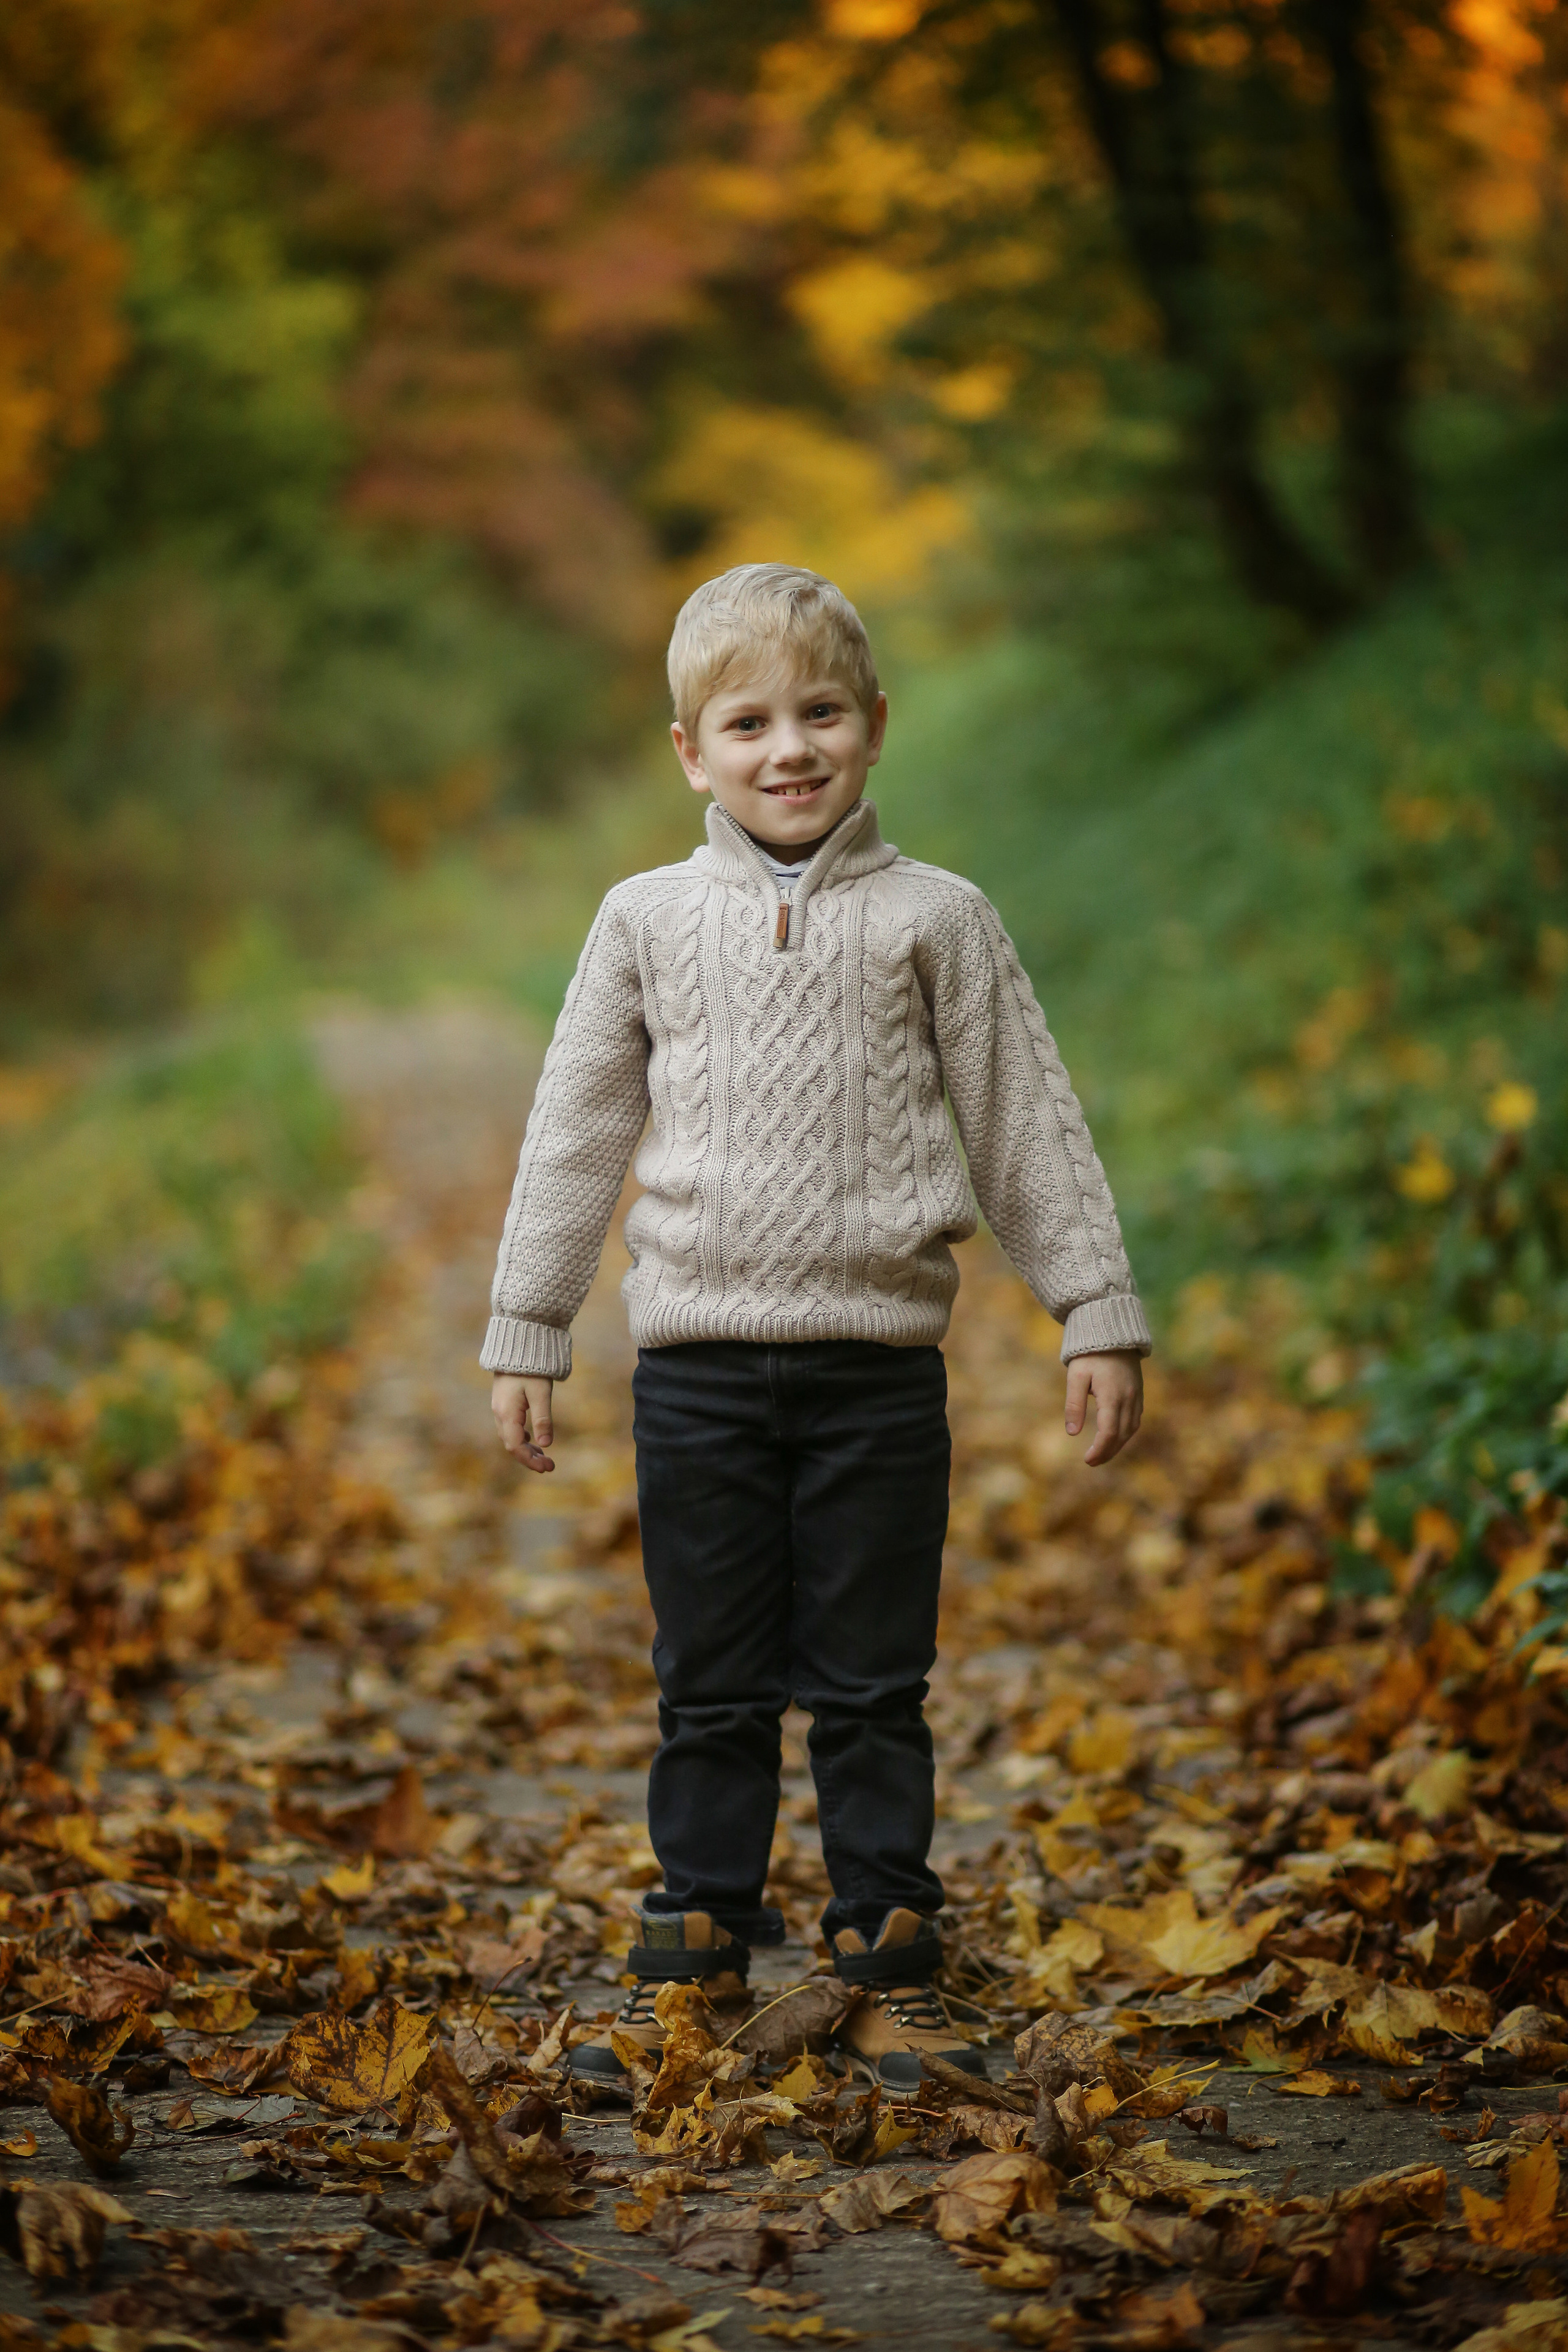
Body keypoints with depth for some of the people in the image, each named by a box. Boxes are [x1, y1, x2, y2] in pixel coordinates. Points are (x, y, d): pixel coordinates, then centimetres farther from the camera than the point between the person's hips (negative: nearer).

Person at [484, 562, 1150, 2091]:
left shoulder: (935, 920, 4)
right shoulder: (648, 922, 6)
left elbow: (1027, 1127, 6)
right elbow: (576, 1136, 11)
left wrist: (1098, 1317, 3)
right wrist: (523, 1335, 10)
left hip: (878, 1362, -1)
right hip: (698, 1362, 1)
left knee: (873, 1690, 5)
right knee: (711, 1690, 8)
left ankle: (889, 1977, 14)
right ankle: (692, 1956, 19)